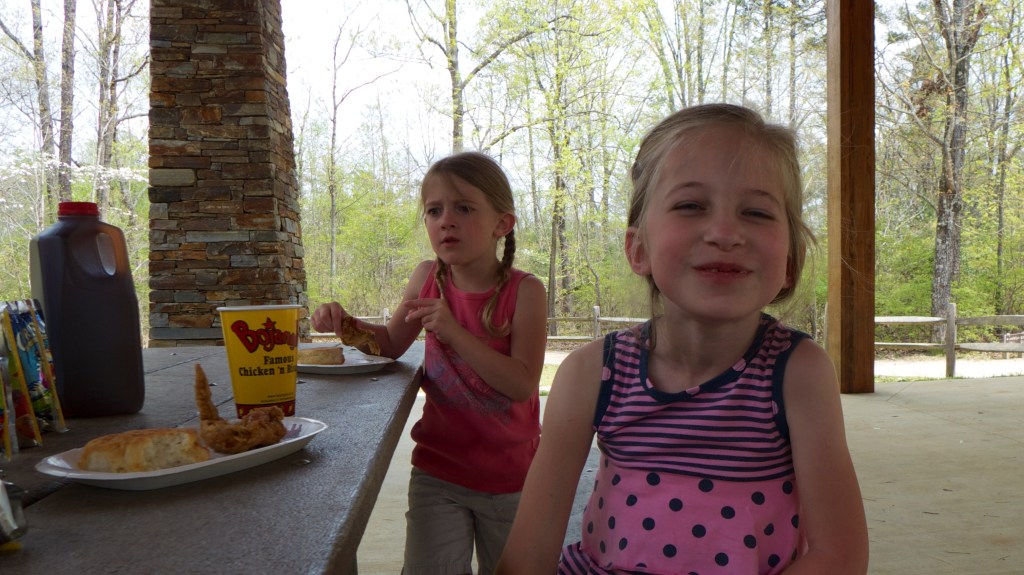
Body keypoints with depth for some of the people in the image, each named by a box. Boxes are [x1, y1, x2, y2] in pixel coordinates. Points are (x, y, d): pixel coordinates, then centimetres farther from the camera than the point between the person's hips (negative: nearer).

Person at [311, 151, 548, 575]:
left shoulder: (524, 291, -17)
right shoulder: (427, 278, -5)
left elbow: (522, 384, -24)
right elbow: (392, 343, 10)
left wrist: (454, 332, -31)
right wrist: (345, 324, -9)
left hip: (508, 479, -1)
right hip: (438, 471, 2)